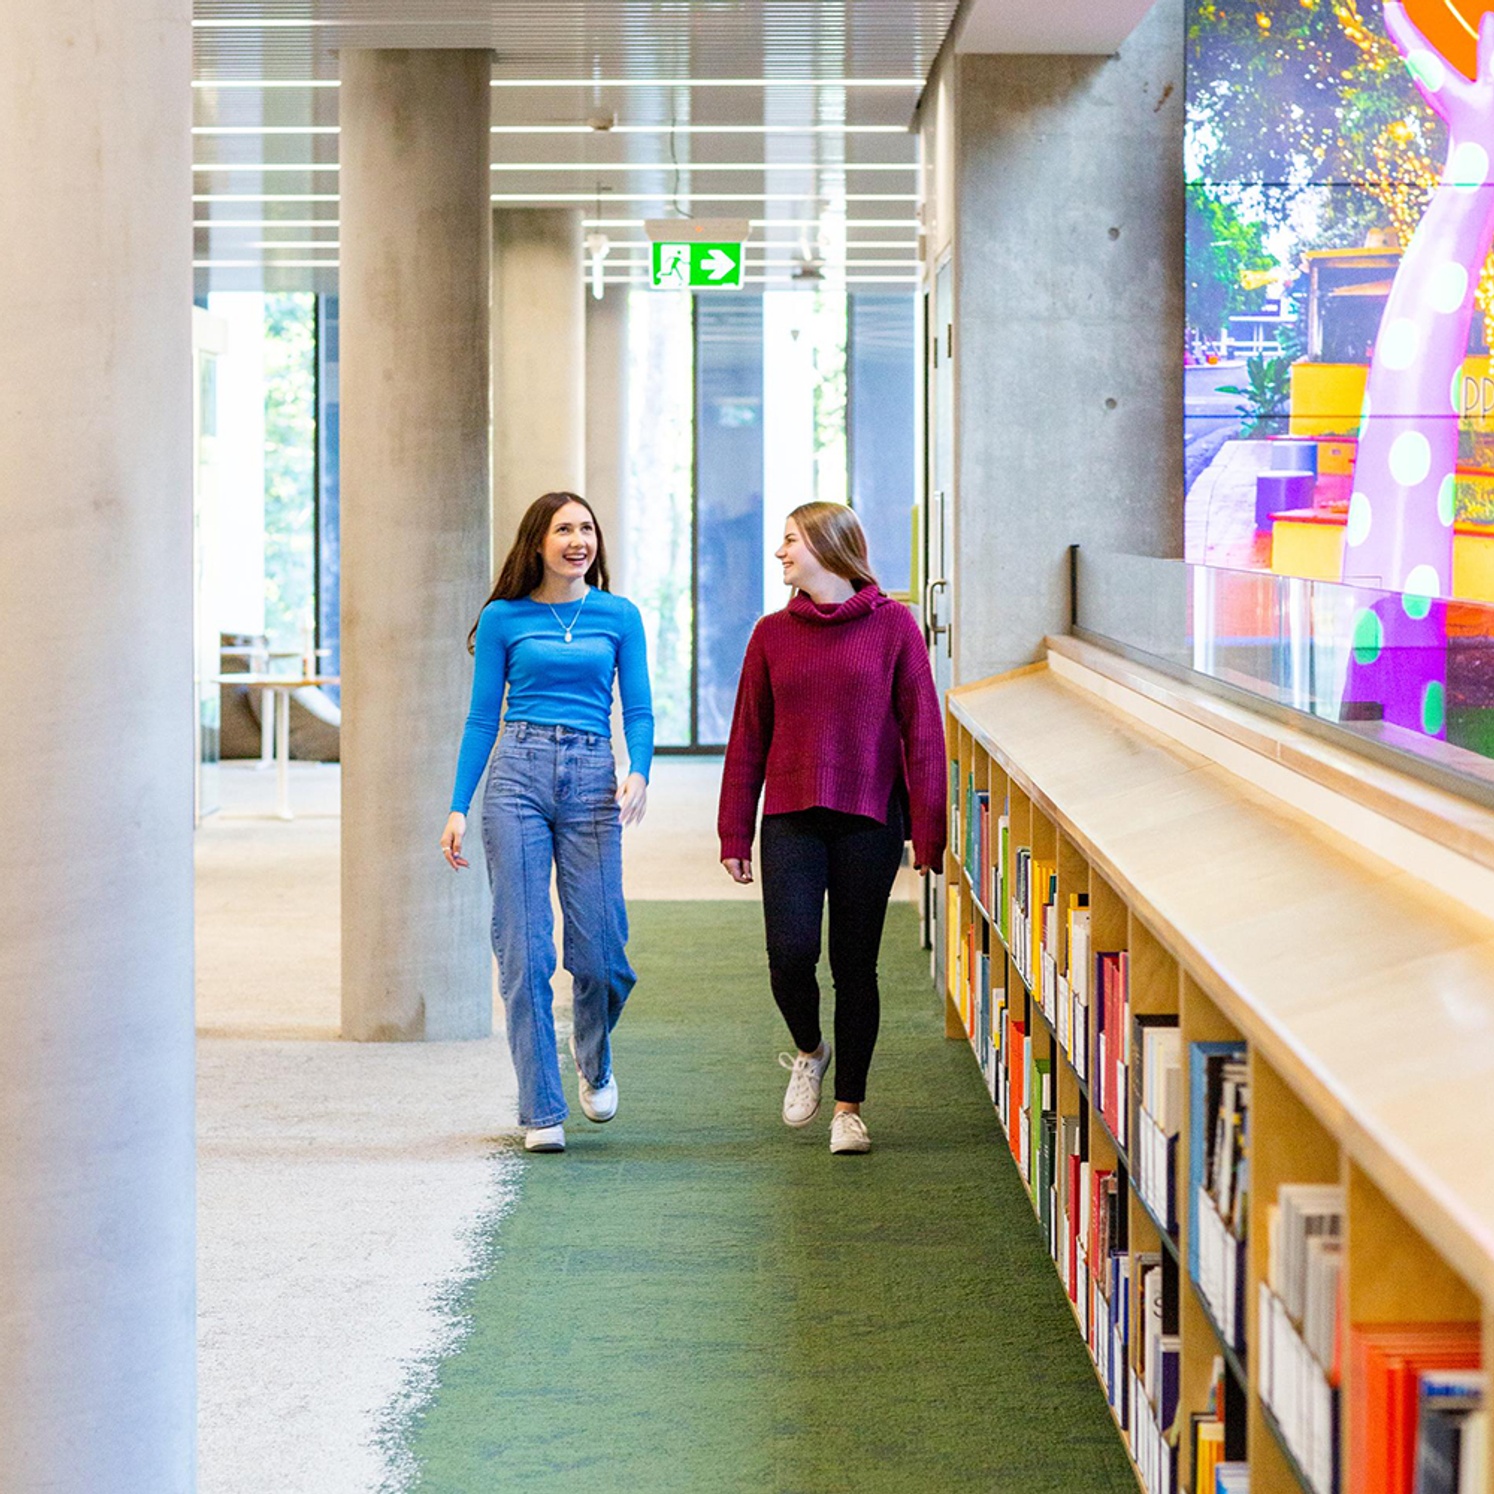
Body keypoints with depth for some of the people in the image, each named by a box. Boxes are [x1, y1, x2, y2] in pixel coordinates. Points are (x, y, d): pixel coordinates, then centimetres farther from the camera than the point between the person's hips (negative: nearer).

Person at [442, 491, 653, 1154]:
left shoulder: (619, 616, 10)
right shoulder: (503, 619, 7)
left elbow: (638, 711, 8)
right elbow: (482, 718, 9)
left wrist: (639, 772, -12)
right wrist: (458, 808, 2)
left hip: (592, 780, 1)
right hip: (518, 775, -1)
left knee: (599, 952, -2)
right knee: (524, 951, -3)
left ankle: (594, 1062, 30)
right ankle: (542, 1111, 4)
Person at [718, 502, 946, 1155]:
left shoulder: (893, 625, 1)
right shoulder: (773, 634, 8)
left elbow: (922, 732, 0)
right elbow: (748, 739, 10)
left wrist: (927, 830, -4)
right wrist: (735, 834, 6)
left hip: (869, 820, -1)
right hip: (791, 819, 1)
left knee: (855, 965, 3)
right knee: (790, 954, -12)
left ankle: (848, 1107, 14)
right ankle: (808, 1051, 18)